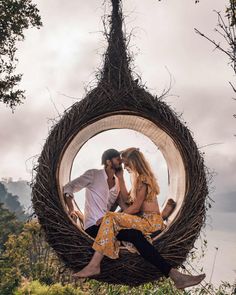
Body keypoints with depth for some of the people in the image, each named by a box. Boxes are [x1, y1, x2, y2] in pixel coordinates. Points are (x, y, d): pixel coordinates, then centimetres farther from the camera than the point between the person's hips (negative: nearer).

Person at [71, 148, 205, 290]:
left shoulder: (143, 179, -8)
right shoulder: (139, 177, 23)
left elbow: (135, 207, -12)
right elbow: (126, 199, 15)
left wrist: (116, 216, -6)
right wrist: (120, 178, 14)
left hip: (150, 220, -10)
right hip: (145, 220, 10)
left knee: (111, 219, -23)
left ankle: (94, 265, -26)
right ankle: (174, 274, -31)